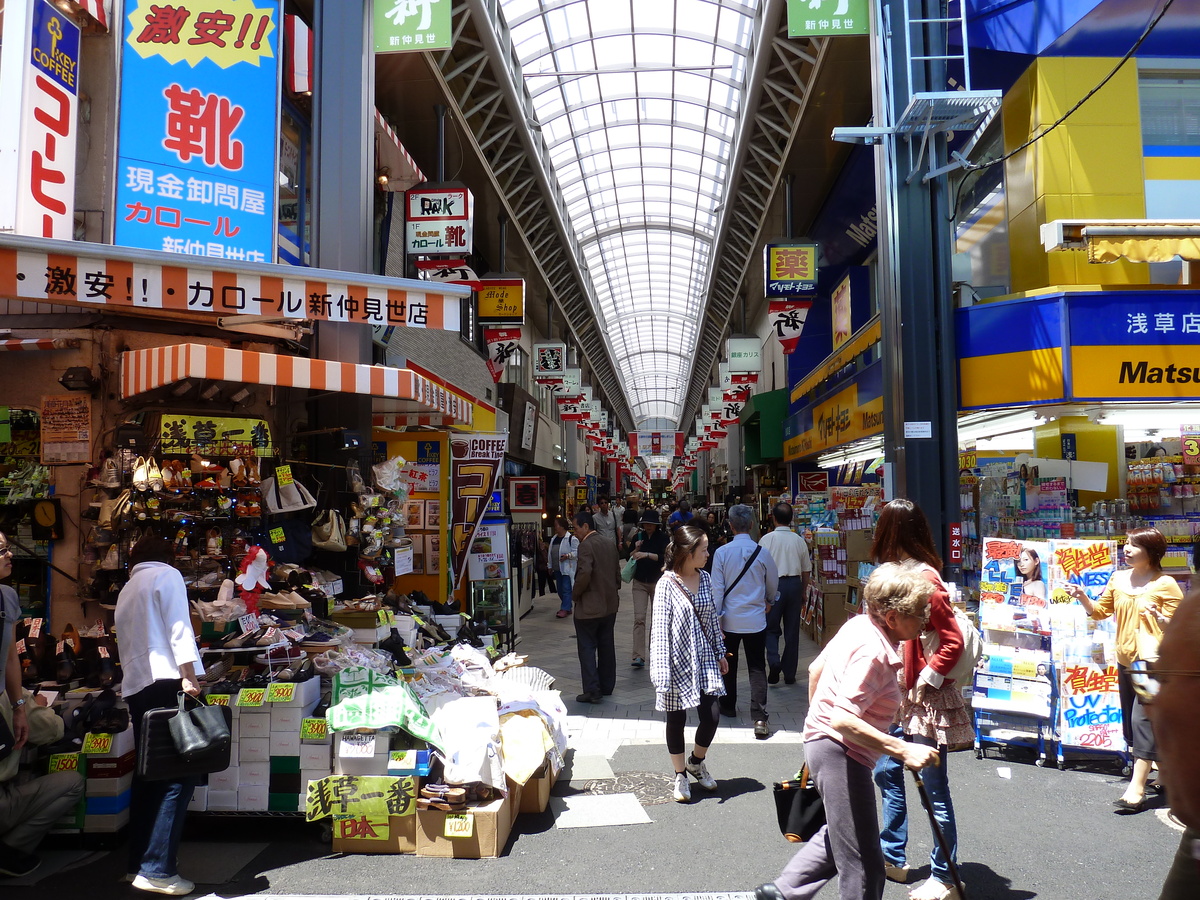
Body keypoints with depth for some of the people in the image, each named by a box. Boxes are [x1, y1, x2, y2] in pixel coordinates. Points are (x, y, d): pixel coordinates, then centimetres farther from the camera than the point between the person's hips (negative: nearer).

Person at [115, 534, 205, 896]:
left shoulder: (126, 591, 24)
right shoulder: (167, 575, 3)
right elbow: (178, 627, -10)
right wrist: (188, 675, -16)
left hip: (135, 685, 8)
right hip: (166, 680, -8)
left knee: (150, 772, 13)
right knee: (180, 773, -9)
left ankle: (140, 859, 18)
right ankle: (156, 869, -14)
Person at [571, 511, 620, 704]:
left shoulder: (586, 545, -17)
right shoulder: (610, 545, 8)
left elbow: (584, 574, -27)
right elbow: (617, 573, 12)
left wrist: (575, 594, -12)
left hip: (589, 607, -8)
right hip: (610, 605, 8)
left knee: (587, 648, -1)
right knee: (606, 646, 15)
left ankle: (592, 690, -2)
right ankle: (607, 686, 23)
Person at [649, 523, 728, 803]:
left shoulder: (705, 578, 3)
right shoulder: (667, 584, -15)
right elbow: (660, 629, -15)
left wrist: (720, 653, 16)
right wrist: (662, 672, -19)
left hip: (705, 660, 5)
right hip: (678, 661, -5)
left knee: (711, 717, 2)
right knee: (676, 720, 9)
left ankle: (696, 762, 31)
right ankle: (680, 775, 29)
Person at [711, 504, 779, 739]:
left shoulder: (722, 552, -10)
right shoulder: (762, 553, -6)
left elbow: (717, 588, -8)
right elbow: (773, 584, 8)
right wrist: (769, 601, 29)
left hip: (729, 620, 0)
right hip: (756, 620, 0)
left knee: (728, 664, 19)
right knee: (757, 669, 3)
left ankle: (728, 706, 35)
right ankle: (759, 718, -6)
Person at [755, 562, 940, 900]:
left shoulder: (858, 625, 3)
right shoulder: (874, 652, -25)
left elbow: (815, 669, 15)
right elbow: (843, 719, -32)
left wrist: (816, 718, 28)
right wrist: (903, 750, -31)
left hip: (822, 739, 10)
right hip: (840, 752, -10)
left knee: (838, 835, 30)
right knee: (864, 869, -1)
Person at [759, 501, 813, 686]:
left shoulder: (767, 539, -7)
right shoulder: (799, 540, 2)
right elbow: (806, 570, 9)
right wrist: (803, 592, 21)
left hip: (774, 585, -2)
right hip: (795, 584, 3)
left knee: (771, 628, 10)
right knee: (792, 631, 9)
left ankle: (774, 661, -12)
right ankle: (789, 674, 14)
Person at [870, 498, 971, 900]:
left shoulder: (925, 579, -21)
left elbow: (953, 641, -22)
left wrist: (925, 681, -15)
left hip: (925, 700, -9)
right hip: (897, 695, 10)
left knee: (934, 789, 3)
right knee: (887, 772, 19)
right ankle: (892, 857, 35)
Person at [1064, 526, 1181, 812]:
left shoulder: (1165, 584, -9)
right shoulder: (1118, 579, 8)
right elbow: (1099, 611, 15)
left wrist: (1160, 618, -27)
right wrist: (1082, 597, -2)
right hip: (1126, 660, 7)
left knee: (1144, 719, -10)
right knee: (1131, 719, 15)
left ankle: (1137, 789, -10)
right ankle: (1147, 766, 34)